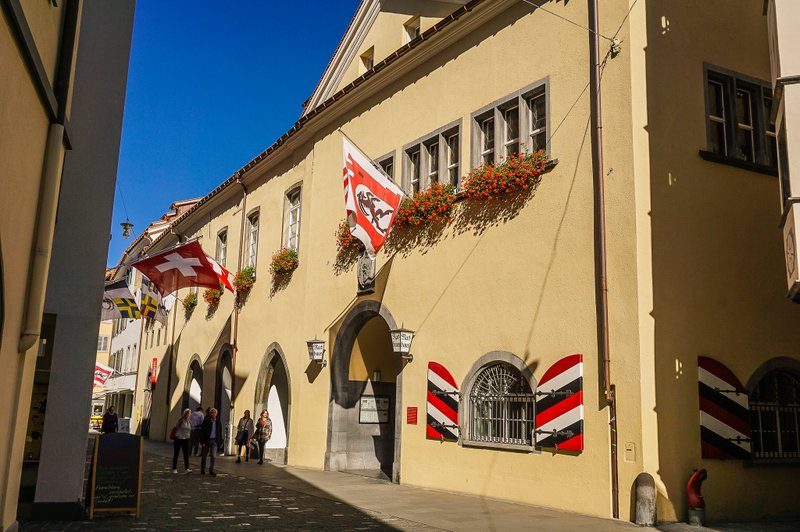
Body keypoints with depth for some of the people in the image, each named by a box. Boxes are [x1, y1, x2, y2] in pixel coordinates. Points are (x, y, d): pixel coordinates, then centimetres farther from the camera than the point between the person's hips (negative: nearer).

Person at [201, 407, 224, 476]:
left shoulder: (218, 423, 5)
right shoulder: (206, 421, -4)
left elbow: (220, 433, 9)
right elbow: (203, 432, -6)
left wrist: (220, 442, 6)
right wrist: (203, 442, -12)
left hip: (214, 441, 1)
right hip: (207, 440, -1)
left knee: (214, 456, -8)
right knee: (204, 456, 10)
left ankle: (212, 471, -3)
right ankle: (202, 470, 26)